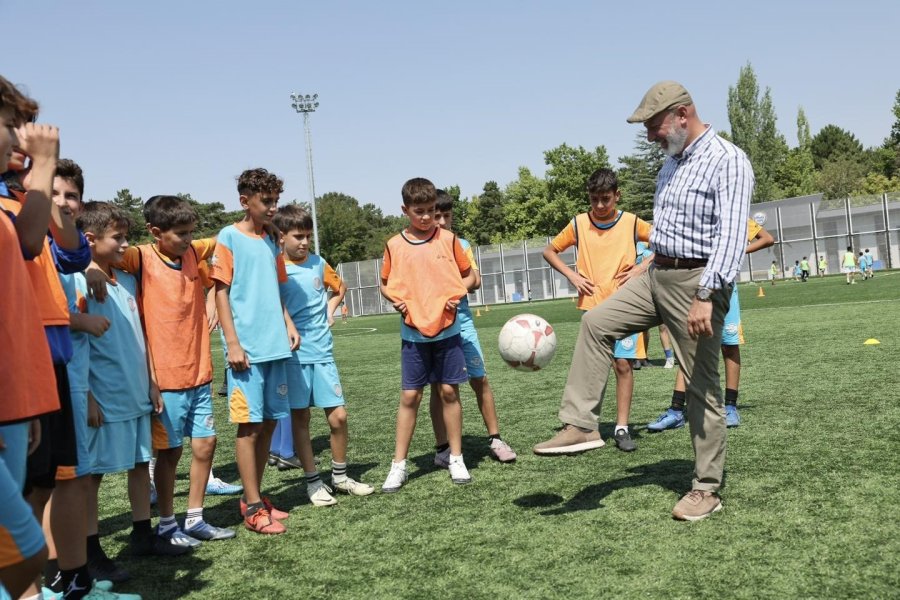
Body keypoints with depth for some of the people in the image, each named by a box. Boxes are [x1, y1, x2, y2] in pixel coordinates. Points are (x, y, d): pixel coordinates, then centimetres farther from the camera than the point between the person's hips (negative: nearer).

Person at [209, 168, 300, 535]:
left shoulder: (270, 242, 16)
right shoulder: (229, 238, -3)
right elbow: (221, 292, -6)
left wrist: (288, 323, 7)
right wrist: (232, 343, -12)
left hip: (276, 346, 7)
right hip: (248, 348, -6)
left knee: (270, 421, 9)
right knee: (250, 423, -4)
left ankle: (255, 497, 20)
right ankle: (252, 508, 3)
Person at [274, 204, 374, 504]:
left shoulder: (318, 262, 7)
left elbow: (339, 287, 25)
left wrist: (330, 308, 10)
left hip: (322, 351, 4)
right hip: (293, 354, -3)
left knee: (338, 415, 2)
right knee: (300, 417, 5)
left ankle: (340, 476, 20)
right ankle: (313, 481, 17)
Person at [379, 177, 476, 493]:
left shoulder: (448, 239, 0)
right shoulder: (394, 246, 1)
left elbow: (468, 275, 9)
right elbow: (385, 284, 11)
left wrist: (458, 293, -9)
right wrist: (395, 299, -8)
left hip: (447, 328, 0)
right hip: (413, 332, 0)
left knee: (449, 391, 4)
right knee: (409, 396, 2)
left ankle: (456, 458, 17)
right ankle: (399, 464, 10)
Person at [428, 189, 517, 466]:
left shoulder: (461, 244, 9)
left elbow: (475, 282, 1)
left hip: (462, 320, 2)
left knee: (480, 380, 1)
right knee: (438, 387, 4)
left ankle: (495, 439, 12)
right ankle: (442, 447, 13)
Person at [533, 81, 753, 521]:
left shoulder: (727, 162, -15)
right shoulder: (673, 160, 13)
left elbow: (731, 236, -24)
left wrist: (705, 296, -32)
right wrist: (653, 267, 23)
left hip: (696, 282, -9)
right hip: (657, 275, 9)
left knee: (701, 385, -1)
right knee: (596, 323, 2)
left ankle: (707, 489, 10)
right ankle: (580, 425, 6)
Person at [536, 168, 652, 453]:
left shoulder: (632, 223, 1)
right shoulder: (579, 224, 2)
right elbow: (549, 251, 11)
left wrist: (644, 266, -6)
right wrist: (571, 275, -2)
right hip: (592, 305, 0)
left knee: (623, 363, -1)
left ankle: (621, 428, 7)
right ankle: (589, 429, 3)